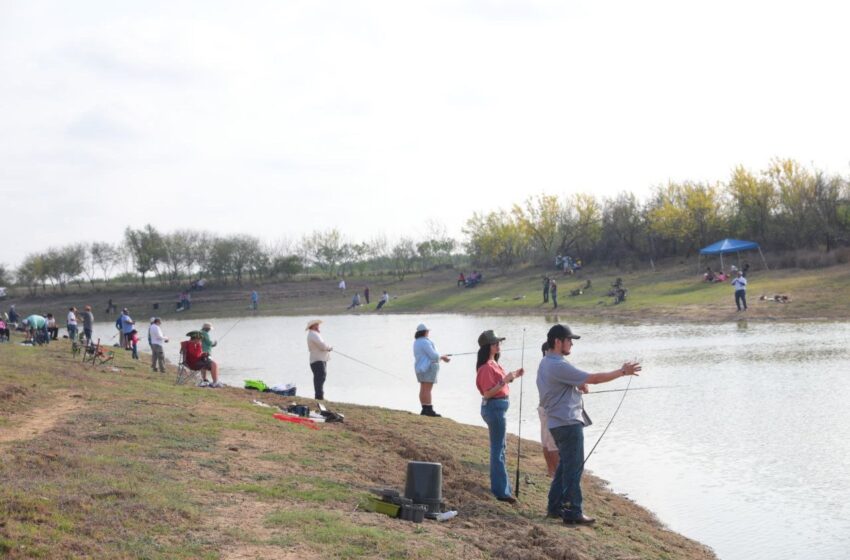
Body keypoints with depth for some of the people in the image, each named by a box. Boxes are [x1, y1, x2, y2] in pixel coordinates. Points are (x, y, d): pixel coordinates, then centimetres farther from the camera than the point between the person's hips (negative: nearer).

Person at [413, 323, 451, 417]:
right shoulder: (425, 342, -18)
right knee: (427, 389, -9)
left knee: (423, 389, 10)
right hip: (428, 367, -10)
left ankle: (424, 409, 13)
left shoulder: (416, 342, 13)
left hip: (420, 367, 10)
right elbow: (433, 355, -20)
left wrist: (441, 357, 15)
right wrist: (443, 357, -1)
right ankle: (429, 410, -9)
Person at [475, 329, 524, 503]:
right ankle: (501, 491, -3)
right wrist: (505, 380, -27)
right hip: (494, 407, -11)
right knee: (498, 450, -6)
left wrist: (513, 376, 9)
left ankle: (500, 486, 29)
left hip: (498, 406, 11)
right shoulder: (486, 367, -18)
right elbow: (488, 392, -22)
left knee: (500, 447, 18)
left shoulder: (493, 364, 12)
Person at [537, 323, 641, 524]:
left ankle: (555, 506, 22)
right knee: (574, 468, -5)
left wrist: (578, 385, 4)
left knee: (565, 466, 18)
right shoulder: (558, 366, -20)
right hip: (568, 423, -10)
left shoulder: (546, 363, 13)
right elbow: (593, 378, -20)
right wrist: (622, 372, -12)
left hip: (558, 423, 10)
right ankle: (573, 513, -2)